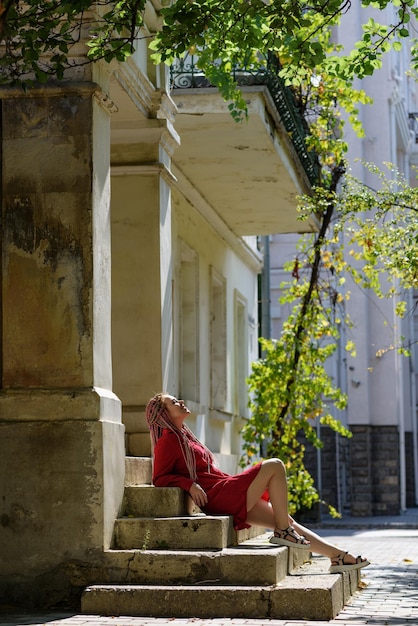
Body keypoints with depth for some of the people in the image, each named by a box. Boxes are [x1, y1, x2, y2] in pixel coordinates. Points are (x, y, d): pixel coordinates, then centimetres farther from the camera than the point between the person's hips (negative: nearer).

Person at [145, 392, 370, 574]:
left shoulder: (182, 437, 23)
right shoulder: (168, 441, -4)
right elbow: (159, 478, -10)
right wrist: (189, 484, -23)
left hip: (228, 495, 9)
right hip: (217, 495, -9)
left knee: (288, 521, 5)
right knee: (274, 466, -14)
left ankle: (338, 556, 5)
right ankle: (282, 531, -11)